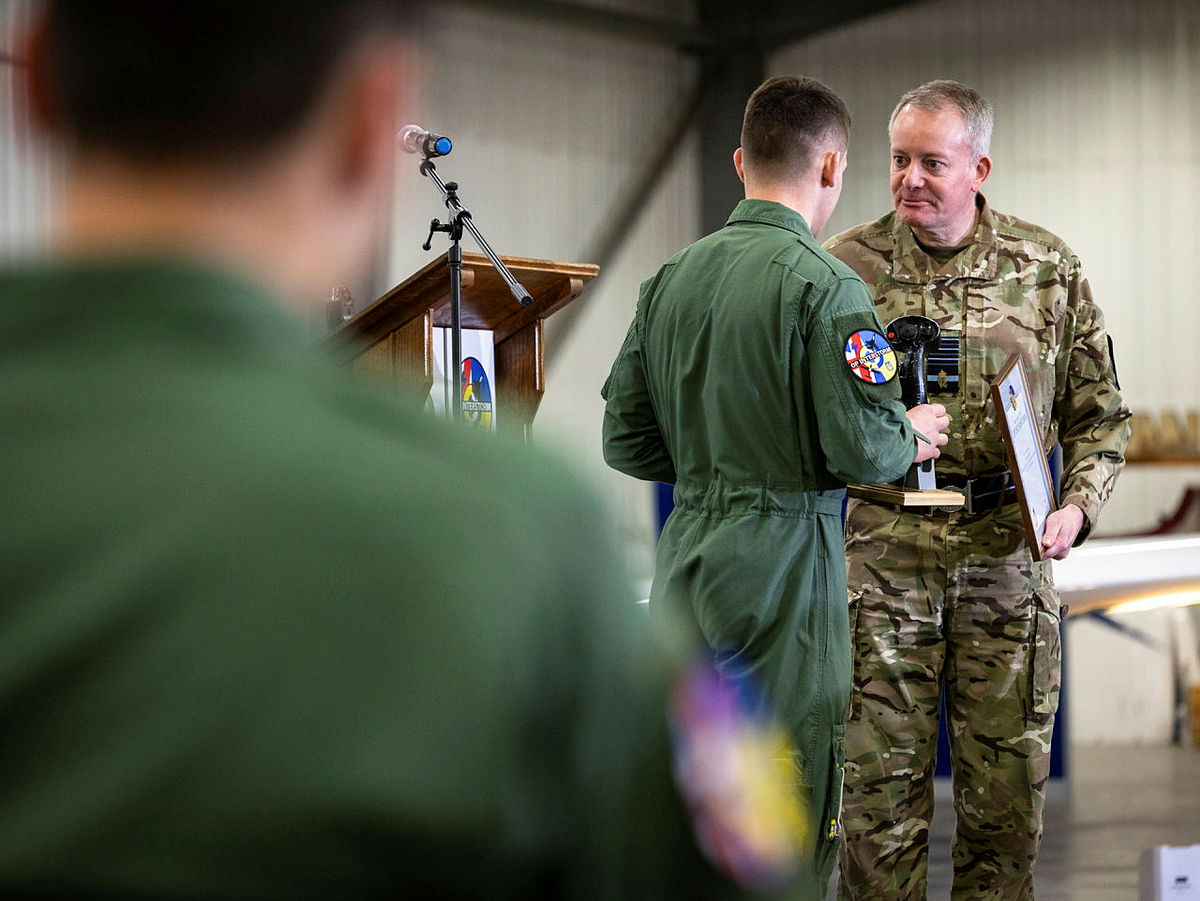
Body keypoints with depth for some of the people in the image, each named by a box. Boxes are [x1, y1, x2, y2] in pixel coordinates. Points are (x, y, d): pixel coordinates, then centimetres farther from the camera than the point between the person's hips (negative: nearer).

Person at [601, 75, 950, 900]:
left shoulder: (671, 278, 10)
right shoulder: (826, 286, -12)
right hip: (780, 566, -7)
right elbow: (863, 449, -17)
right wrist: (912, 437, 3)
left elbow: (626, 443, 12)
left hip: (687, 561, 7)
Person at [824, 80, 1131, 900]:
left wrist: (1077, 506, -6)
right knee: (882, 780, -1)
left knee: (1008, 784, 4)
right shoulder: (847, 265, 2)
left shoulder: (1047, 267, 5)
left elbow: (1099, 411, 9)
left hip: (1009, 548, 1)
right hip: (885, 547, -1)